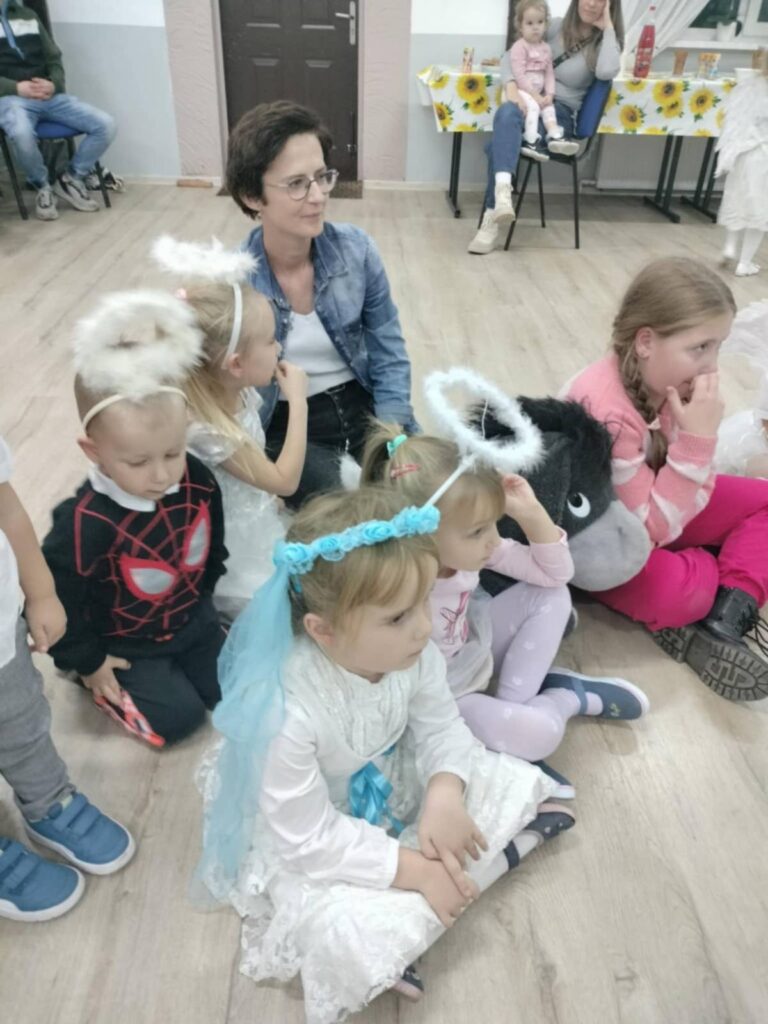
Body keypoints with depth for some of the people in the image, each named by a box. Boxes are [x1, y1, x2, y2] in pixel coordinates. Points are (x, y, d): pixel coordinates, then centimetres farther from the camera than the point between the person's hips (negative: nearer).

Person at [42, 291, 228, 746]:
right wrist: (87, 661, -7)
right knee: (179, 717, -2)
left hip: (193, 619, 5)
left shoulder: (198, 481, -22)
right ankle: (103, 680, 19)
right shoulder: (86, 524, -36)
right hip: (126, 644, -5)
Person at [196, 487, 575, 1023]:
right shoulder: (284, 712, -38)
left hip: (388, 791, 6)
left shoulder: (410, 652, -21)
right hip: (305, 845, -5)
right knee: (357, 941, -27)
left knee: (506, 781, -1)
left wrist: (444, 793, -27)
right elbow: (311, 839, -29)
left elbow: (443, 728, -7)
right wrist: (416, 870, -27)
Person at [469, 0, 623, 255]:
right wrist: (510, 85, -13)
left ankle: (492, 215, -35)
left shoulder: (605, 42, 6)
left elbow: (607, 72, -19)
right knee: (507, 113, -37)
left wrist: (608, 27, -9)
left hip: (560, 113, -2)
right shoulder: (556, 26, 10)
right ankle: (502, 192, -54)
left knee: (501, 140, -33)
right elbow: (510, 56, 8)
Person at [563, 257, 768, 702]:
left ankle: (726, 621, -17)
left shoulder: (663, 378, -10)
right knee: (676, 592, -35)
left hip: (651, 510, 9)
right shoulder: (607, 412, -34)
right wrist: (698, 438, -33)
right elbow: (651, 530, -29)